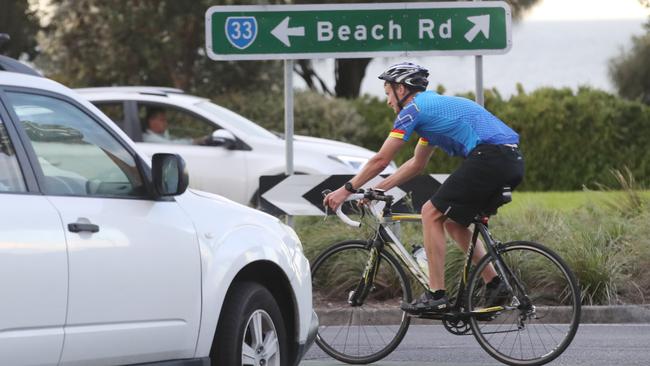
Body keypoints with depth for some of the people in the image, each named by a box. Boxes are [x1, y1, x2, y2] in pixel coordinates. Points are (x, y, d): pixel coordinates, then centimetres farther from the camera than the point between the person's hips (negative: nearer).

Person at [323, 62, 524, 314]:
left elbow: (381, 160, 1)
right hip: (513, 162, 9)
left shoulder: (414, 109, 1)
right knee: (453, 222, 19)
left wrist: (346, 190, 11)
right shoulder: (434, 106, 30)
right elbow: (417, 164, 38)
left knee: (432, 214, -2)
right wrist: (377, 190, 35)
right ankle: (495, 286, 13)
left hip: (489, 157, -9)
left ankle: (436, 296, -4)